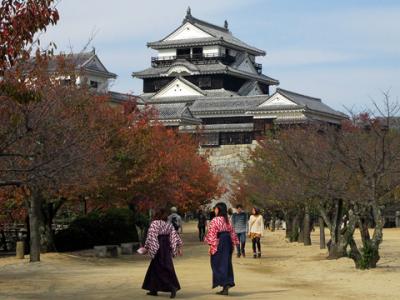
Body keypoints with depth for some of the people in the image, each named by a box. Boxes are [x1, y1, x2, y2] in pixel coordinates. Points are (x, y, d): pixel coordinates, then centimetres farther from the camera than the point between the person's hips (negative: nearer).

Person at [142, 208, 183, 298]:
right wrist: (179, 248, 10)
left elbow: (151, 237, -15)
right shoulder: (169, 225, 8)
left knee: (161, 270, -3)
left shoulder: (154, 224, -9)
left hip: (158, 249, -7)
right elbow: (175, 236, 5)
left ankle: (172, 287, -19)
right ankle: (154, 290, 20)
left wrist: (146, 248, -9)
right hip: (167, 249, 7)